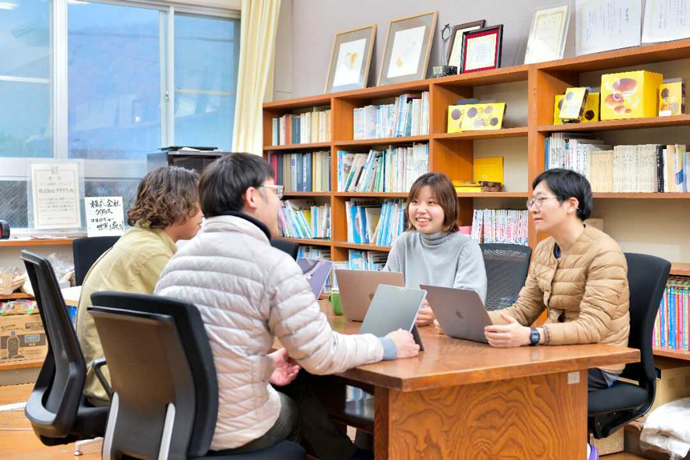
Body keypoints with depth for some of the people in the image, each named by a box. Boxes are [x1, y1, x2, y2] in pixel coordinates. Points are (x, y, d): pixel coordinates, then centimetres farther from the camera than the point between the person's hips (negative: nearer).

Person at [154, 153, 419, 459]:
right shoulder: (272, 264, -15)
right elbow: (322, 355, -12)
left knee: (290, 382, 28)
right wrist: (388, 346, 3)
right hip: (235, 433, -6)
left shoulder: (178, 259, 5)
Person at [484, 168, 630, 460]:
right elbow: (522, 310, 5)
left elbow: (594, 327, -26)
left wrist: (531, 337, -41)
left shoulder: (604, 253, -18)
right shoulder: (543, 250, 7)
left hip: (597, 364, -7)